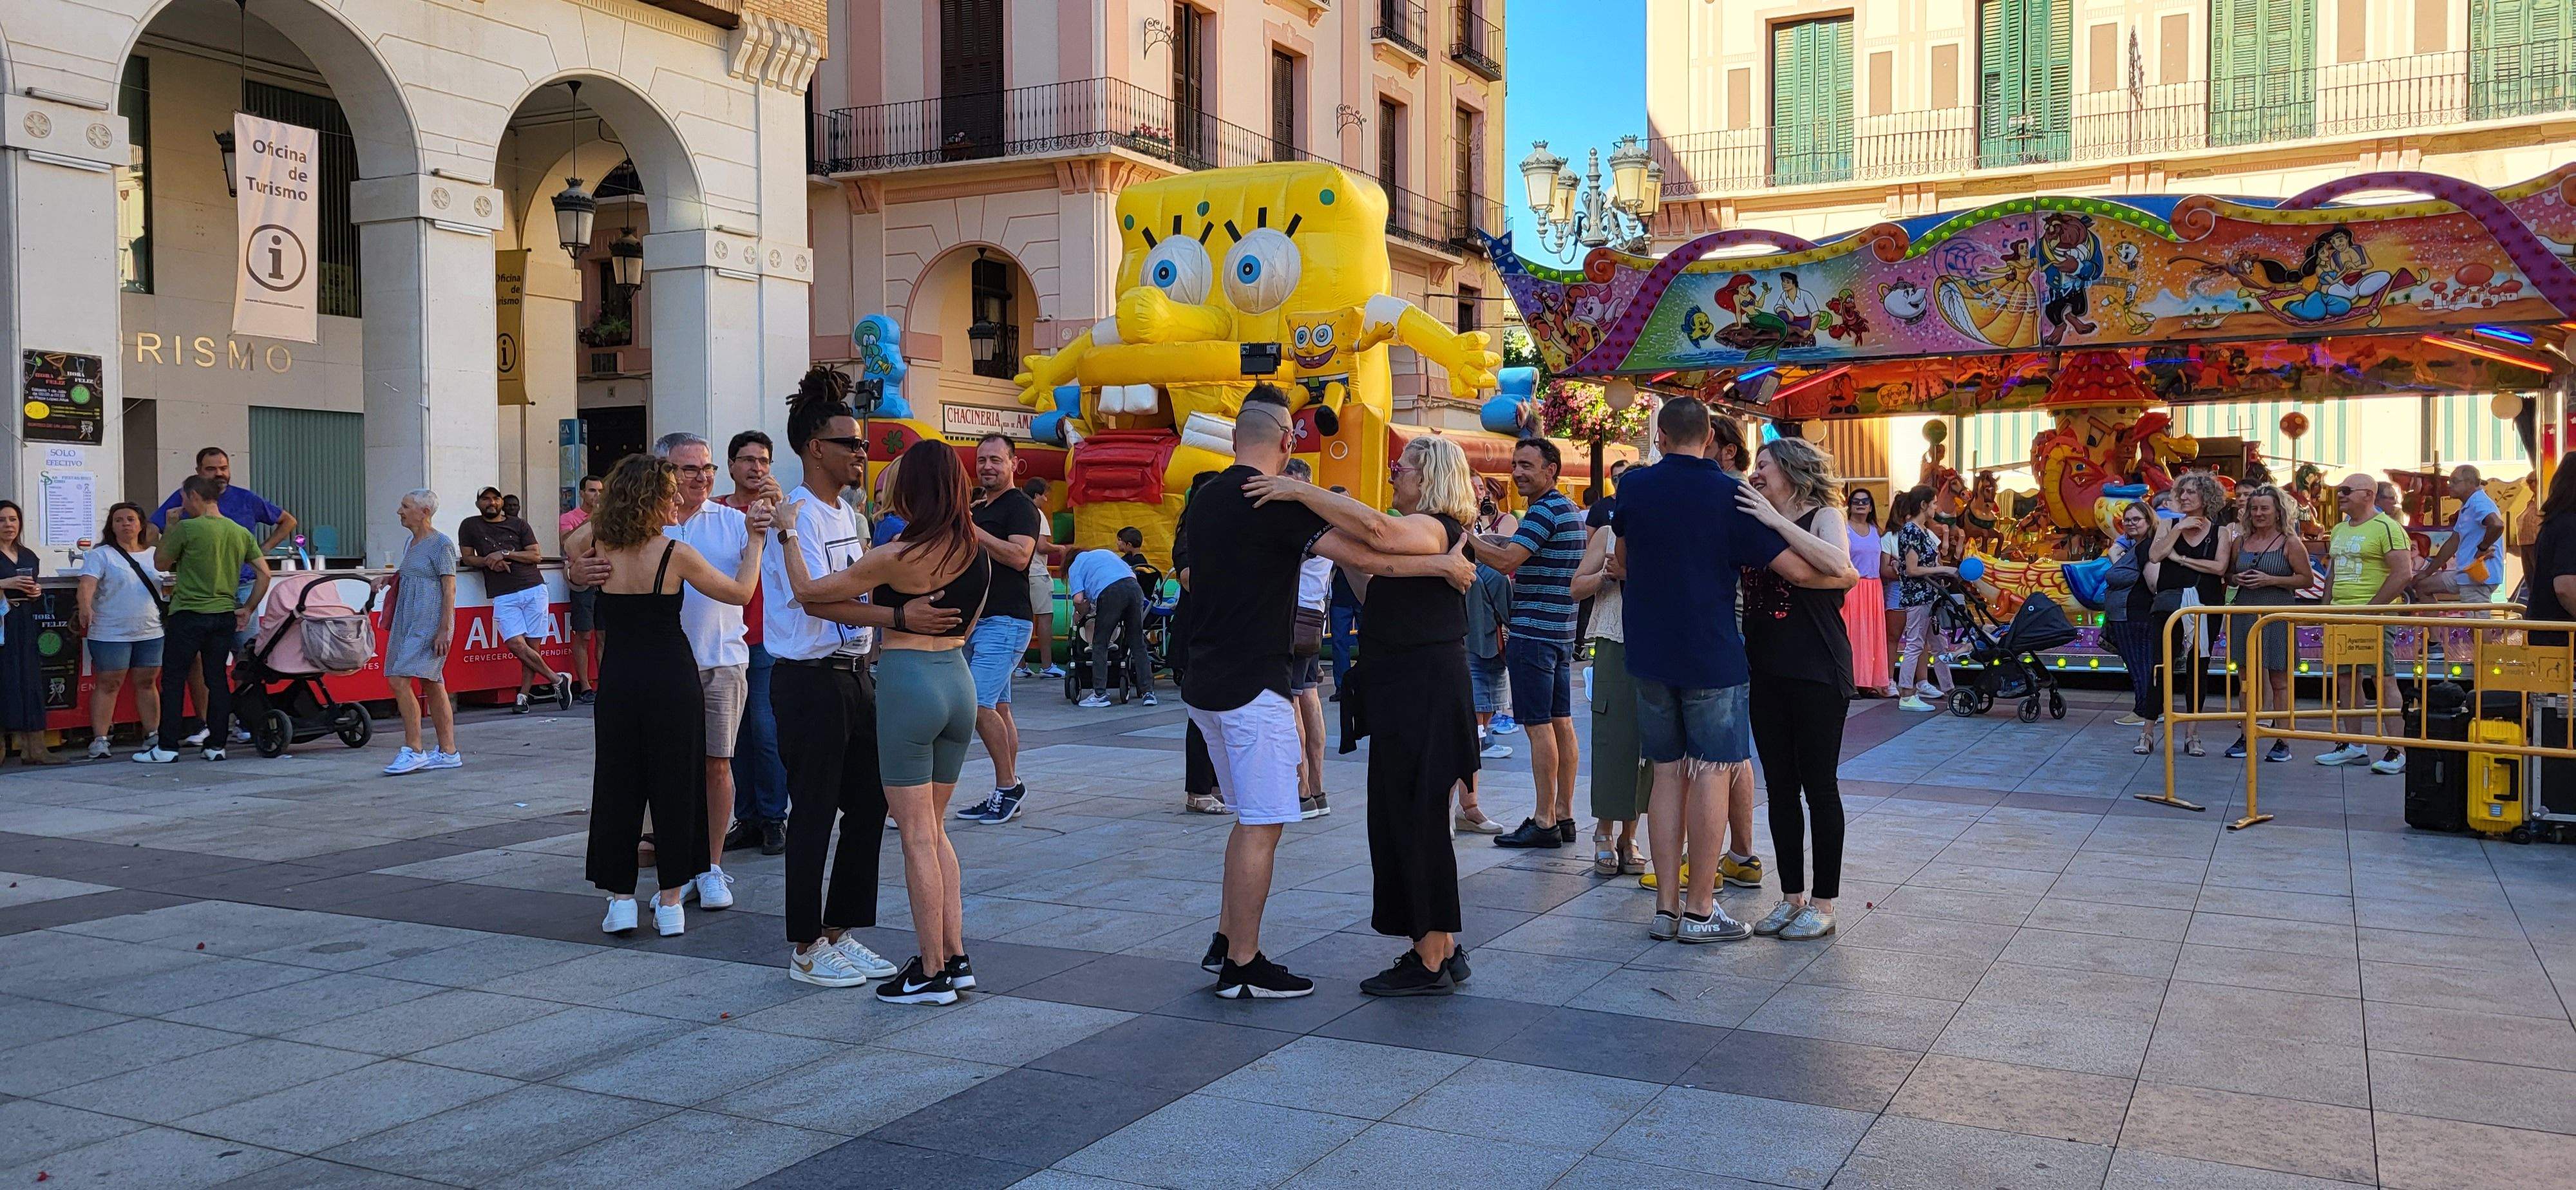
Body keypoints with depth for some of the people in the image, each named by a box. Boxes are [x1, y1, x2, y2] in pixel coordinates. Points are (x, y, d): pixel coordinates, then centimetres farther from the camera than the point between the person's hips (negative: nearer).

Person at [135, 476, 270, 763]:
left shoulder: (186, 528, -10)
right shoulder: (241, 532, 6)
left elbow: (160, 564, 3)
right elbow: (264, 573, 4)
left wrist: (170, 528, 9)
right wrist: (248, 609, 10)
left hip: (188, 614, -5)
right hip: (225, 615, 5)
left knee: (173, 680, 3)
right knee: (217, 679, 9)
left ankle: (167, 747, 3)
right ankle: (216, 745, 9)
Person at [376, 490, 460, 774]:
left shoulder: (441, 544, -9)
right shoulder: (412, 544, 18)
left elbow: (449, 588, -14)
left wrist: (444, 630, -19)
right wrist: (391, 578, 11)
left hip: (429, 623, -9)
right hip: (409, 623, 9)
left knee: (400, 681, -16)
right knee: (432, 686, 9)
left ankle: (413, 750, -11)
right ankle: (448, 752, 12)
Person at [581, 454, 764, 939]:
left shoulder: (600, 547, -3)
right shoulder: (675, 553, -12)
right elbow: (740, 592, -1)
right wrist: (756, 542, 10)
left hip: (618, 681, 3)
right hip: (672, 679, -3)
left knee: (617, 785, 11)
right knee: (674, 785, 6)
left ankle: (620, 898, 12)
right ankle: (670, 902, 9)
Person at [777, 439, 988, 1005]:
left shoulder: (898, 556, -15)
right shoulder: (978, 554, 4)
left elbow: (807, 591, -7)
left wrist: (787, 534, 6)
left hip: (908, 683, -7)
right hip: (959, 681, 7)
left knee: (918, 836, 1)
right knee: (934, 830, 17)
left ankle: (932, 971, 6)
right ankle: (956, 957, 17)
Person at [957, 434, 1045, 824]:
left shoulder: (1021, 506, -6)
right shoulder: (976, 503, 20)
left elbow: (1020, 556, -21)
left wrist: (972, 529, -21)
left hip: (1005, 620, -9)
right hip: (976, 619, 9)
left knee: (979, 705, -16)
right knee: (998, 709, 9)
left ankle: (1008, 786, -6)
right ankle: (1007, 795, 12)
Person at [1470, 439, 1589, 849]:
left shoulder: (1544, 510, -15)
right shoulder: (1569, 509, 17)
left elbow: (1507, 560, -24)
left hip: (1534, 631, -10)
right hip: (1561, 631, 10)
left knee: (1539, 726, -7)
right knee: (1561, 723, 10)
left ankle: (1544, 823, -5)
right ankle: (1564, 816, 14)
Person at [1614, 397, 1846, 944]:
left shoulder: (1634, 487, 1)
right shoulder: (1728, 495, -9)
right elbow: (1798, 571, -12)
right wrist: (1843, 577, 8)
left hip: (1650, 653, 4)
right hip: (1711, 654, -4)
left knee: (1667, 775, 11)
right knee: (1711, 775, 1)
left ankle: (1666, 907, 11)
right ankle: (1699, 911, 2)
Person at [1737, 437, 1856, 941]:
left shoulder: (1823, 516, -3)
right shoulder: (1755, 522, 12)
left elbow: (1837, 564, -24)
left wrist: (1777, 521, -24)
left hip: (1817, 673, -6)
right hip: (1766, 672, 6)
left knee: (1819, 786, 1)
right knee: (1779, 787, 10)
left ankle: (1823, 905, 9)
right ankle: (1792, 896, 20)